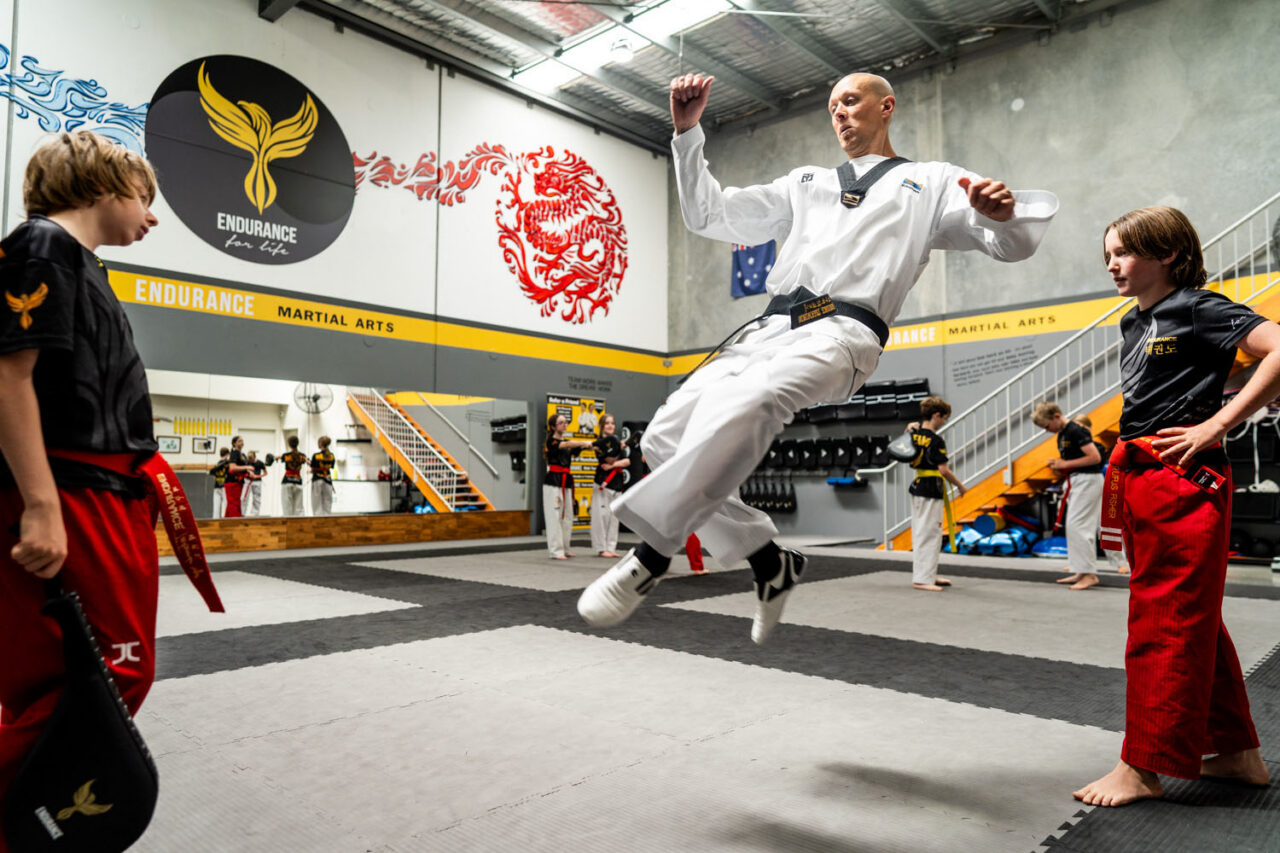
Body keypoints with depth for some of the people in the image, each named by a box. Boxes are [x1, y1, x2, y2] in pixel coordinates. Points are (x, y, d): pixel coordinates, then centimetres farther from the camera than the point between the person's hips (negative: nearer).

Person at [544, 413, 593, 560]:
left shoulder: (567, 442, 16)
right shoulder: (551, 441, -6)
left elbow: (576, 449, 1)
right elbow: (566, 445, -25)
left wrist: (588, 445, -20)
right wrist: (585, 442, -38)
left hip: (566, 481, 8)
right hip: (553, 481, -8)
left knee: (567, 516, 10)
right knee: (554, 516, -8)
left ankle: (565, 549, 19)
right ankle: (556, 551, -7)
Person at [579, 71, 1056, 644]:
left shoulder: (932, 182, 21)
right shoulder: (807, 183, 33)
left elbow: (1014, 244, 9)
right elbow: (709, 215, 27)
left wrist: (1003, 213, -15)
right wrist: (687, 132, 17)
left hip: (842, 334, -6)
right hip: (770, 329, 6)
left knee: (734, 409, -36)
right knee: (666, 435, -10)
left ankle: (651, 555, -27)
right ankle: (767, 562, 2)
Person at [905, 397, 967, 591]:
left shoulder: (914, 434, 5)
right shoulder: (936, 440, -17)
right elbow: (944, 470, -17)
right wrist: (960, 487, -5)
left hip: (917, 487, 9)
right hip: (932, 490, -9)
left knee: (920, 533, 14)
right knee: (929, 534, -5)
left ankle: (929, 575, 26)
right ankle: (922, 579, -3)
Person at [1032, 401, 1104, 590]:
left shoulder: (1075, 431, -16)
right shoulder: (1061, 434, 14)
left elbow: (1095, 457, -22)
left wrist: (1065, 464, -16)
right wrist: (1059, 467, 4)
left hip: (1087, 480, -10)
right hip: (1077, 482, 10)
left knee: (1076, 526, -12)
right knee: (1082, 528, 12)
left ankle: (1088, 574, -9)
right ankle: (1082, 573, 18)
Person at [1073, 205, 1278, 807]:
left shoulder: (1199, 309, -7)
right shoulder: (1135, 323, 16)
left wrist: (1217, 425, -19)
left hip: (1184, 482, -9)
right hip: (1141, 481, 9)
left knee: (1167, 622, -4)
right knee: (1191, 621, 15)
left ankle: (1144, 768, 4)